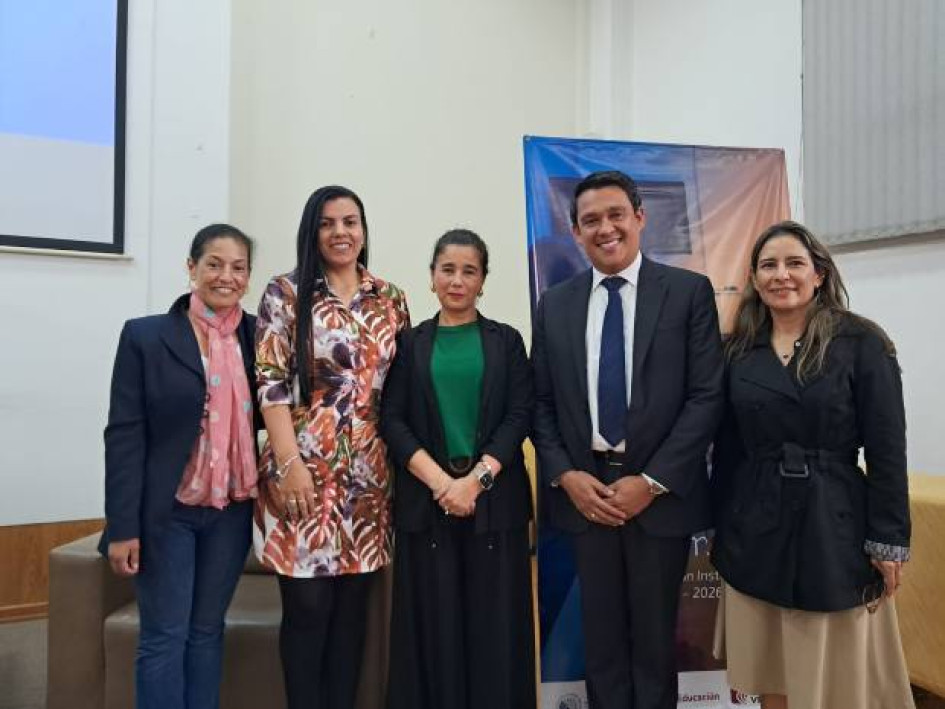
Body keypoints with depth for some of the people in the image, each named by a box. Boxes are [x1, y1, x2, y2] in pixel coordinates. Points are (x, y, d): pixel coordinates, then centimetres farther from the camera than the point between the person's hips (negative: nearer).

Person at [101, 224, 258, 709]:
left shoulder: (259, 336, 2)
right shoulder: (145, 335, -5)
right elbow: (123, 434, -7)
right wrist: (122, 526, -10)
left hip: (231, 511, 3)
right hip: (165, 511, -2)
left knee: (207, 632, 15)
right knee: (164, 638, 6)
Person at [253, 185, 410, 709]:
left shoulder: (390, 299, 10)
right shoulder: (286, 293, 0)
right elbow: (271, 382, -7)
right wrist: (290, 464, -14)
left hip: (369, 472, 4)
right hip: (305, 467, -3)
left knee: (353, 606, 11)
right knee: (308, 607, 3)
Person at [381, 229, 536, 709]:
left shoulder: (506, 341, 8)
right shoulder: (410, 343, 8)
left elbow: (519, 417, 0)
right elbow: (392, 419, 0)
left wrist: (477, 478, -13)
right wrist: (439, 480, -13)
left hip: (494, 499, 0)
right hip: (425, 499, 0)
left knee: (494, 622, 5)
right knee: (433, 624, 6)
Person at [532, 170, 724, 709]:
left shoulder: (690, 291, -3)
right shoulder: (555, 305, 6)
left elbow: (707, 395, -8)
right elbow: (541, 402, 6)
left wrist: (651, 481, -13)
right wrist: (565, 475, -7)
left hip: (662, 491, -2)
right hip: (584, 488, 2)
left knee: (655, 635, 14)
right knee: (601, 636, 15)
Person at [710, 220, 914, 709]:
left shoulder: (861, 343, -6)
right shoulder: (739, 351, 4)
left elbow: (887, 450, -7)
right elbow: (727, 448, 7)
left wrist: (888, 540, -8)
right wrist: (720, 527, 8)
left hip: (833, 526, -3)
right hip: (755, 529, 3)